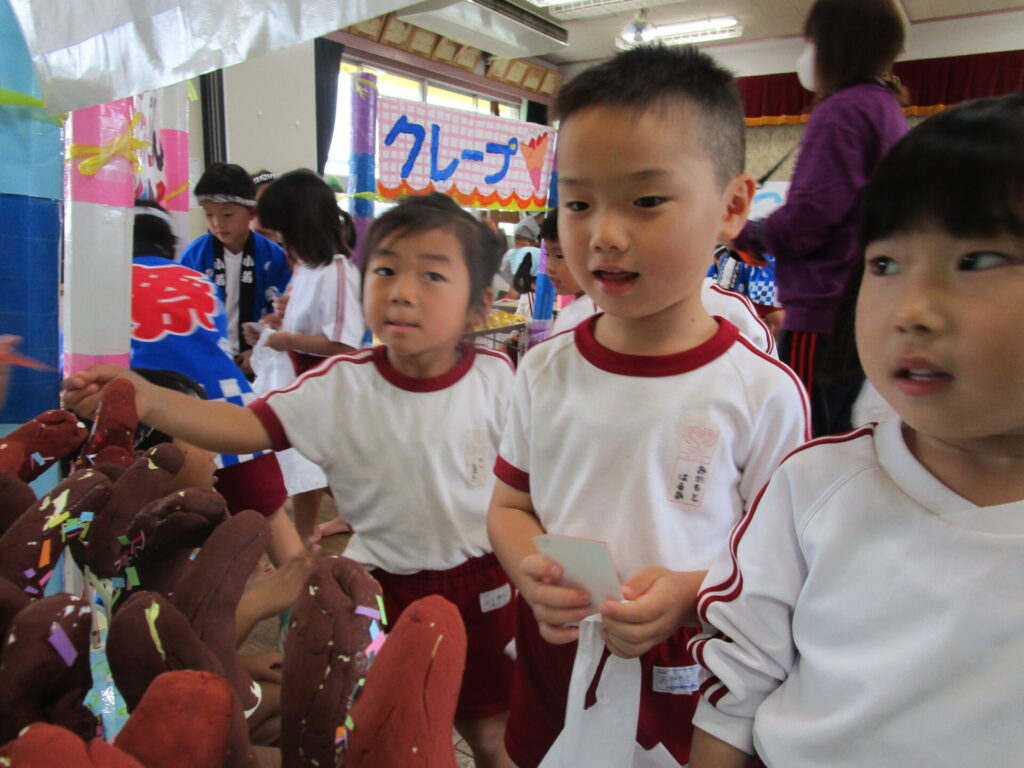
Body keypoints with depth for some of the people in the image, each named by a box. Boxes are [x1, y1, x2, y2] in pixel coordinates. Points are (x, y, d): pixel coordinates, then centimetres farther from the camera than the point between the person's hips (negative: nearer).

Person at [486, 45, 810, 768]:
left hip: (690, 688, -2)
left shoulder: (764, 393, -15)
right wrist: (532, 572, -15)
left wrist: (693, 594, -24)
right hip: (552, 663, 3)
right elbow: (509, 506, 4)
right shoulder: (545, 372, -5)